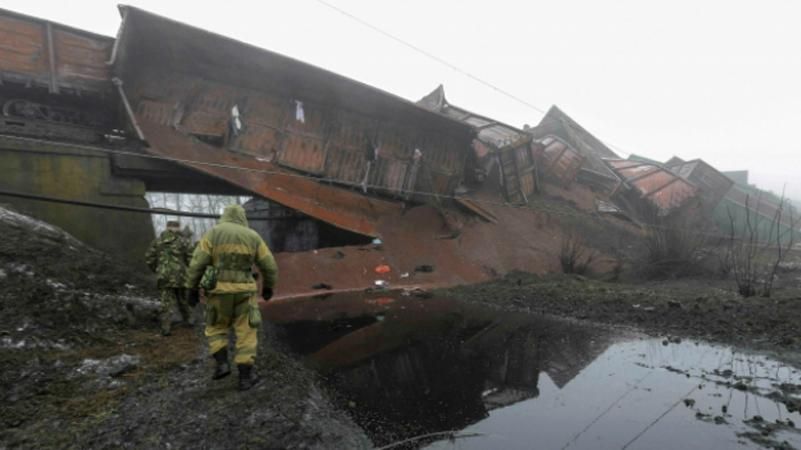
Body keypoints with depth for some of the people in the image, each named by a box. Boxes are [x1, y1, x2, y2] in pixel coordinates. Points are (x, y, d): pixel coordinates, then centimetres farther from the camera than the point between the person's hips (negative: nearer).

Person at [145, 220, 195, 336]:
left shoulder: (158, 241, 5)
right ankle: (188, 319, 31)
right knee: (183, 299, 17)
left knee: (167, 302, 3)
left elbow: (149, 258, 4)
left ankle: (166, 327, -3)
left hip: (164, 277, 1)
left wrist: (157, 270, 18)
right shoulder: (183, 241, -4)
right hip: (180, 276, -1)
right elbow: (192, 259, -8)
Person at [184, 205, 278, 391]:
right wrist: (268, 287, 20)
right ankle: (245, 376, 6)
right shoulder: (253, 237, 4)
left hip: (220, 291, 0)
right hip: (244, 291, 0)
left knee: (216, 328, 22)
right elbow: (269, 266, 5)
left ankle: (222, 364, 7)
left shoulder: (213, 234, 0)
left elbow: (197, 263, -5)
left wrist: (191, 288, 3)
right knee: (246, 333, 8)